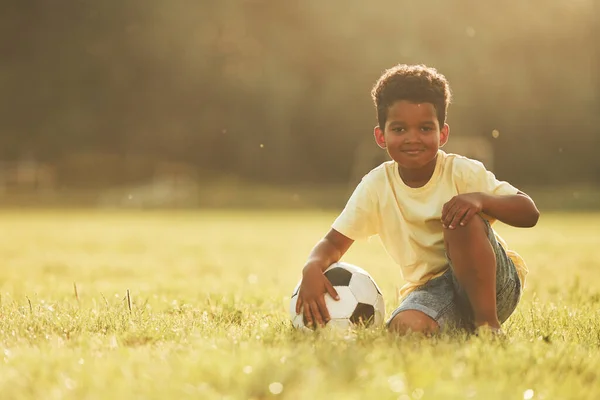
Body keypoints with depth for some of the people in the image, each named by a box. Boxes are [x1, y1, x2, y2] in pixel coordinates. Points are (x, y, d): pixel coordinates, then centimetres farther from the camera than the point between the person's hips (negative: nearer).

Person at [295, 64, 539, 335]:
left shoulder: (463, 172, -10)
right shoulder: (376, 187, -3)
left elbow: (530, 213, -16)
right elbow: (334, 243, -1)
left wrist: (480, 199, -36)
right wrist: (312, 268, -26)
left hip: (496, 284, -2)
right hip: (433, 290, 2)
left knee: (464, 217, -30)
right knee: (406, 327, -32)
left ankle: (488, 321, -19)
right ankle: (467, 323, -1)